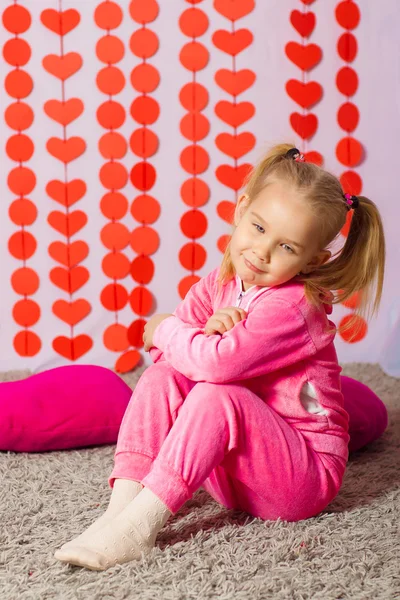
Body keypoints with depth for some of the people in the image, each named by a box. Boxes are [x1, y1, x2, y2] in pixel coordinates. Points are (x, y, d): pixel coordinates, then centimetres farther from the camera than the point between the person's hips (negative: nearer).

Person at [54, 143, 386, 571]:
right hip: (230, 471, 7)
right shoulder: (218, 285, 3)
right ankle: (121, 506, -24)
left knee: (217, 395, -32)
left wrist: (165, 330, -14)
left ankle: (138, 525, -34)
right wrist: (206, 330, -22)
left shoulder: (291, 305, -22)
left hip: (306, 473, -7)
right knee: (162, 377, -13)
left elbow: (219, 363, -34)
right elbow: (164, 352, 0)